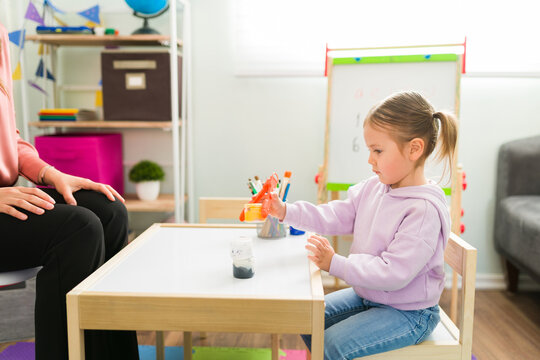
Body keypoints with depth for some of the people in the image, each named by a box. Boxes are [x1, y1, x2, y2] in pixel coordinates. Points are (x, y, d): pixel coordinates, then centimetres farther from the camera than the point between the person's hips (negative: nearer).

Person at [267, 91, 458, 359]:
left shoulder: (424, 210, -28)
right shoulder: (372, 188, -3)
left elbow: (392, 273, -30)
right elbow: (337, 216, 2)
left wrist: (335, 264, -29)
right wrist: (286, 212, -7)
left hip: (408, 312, -8)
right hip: (367, 295, 8)